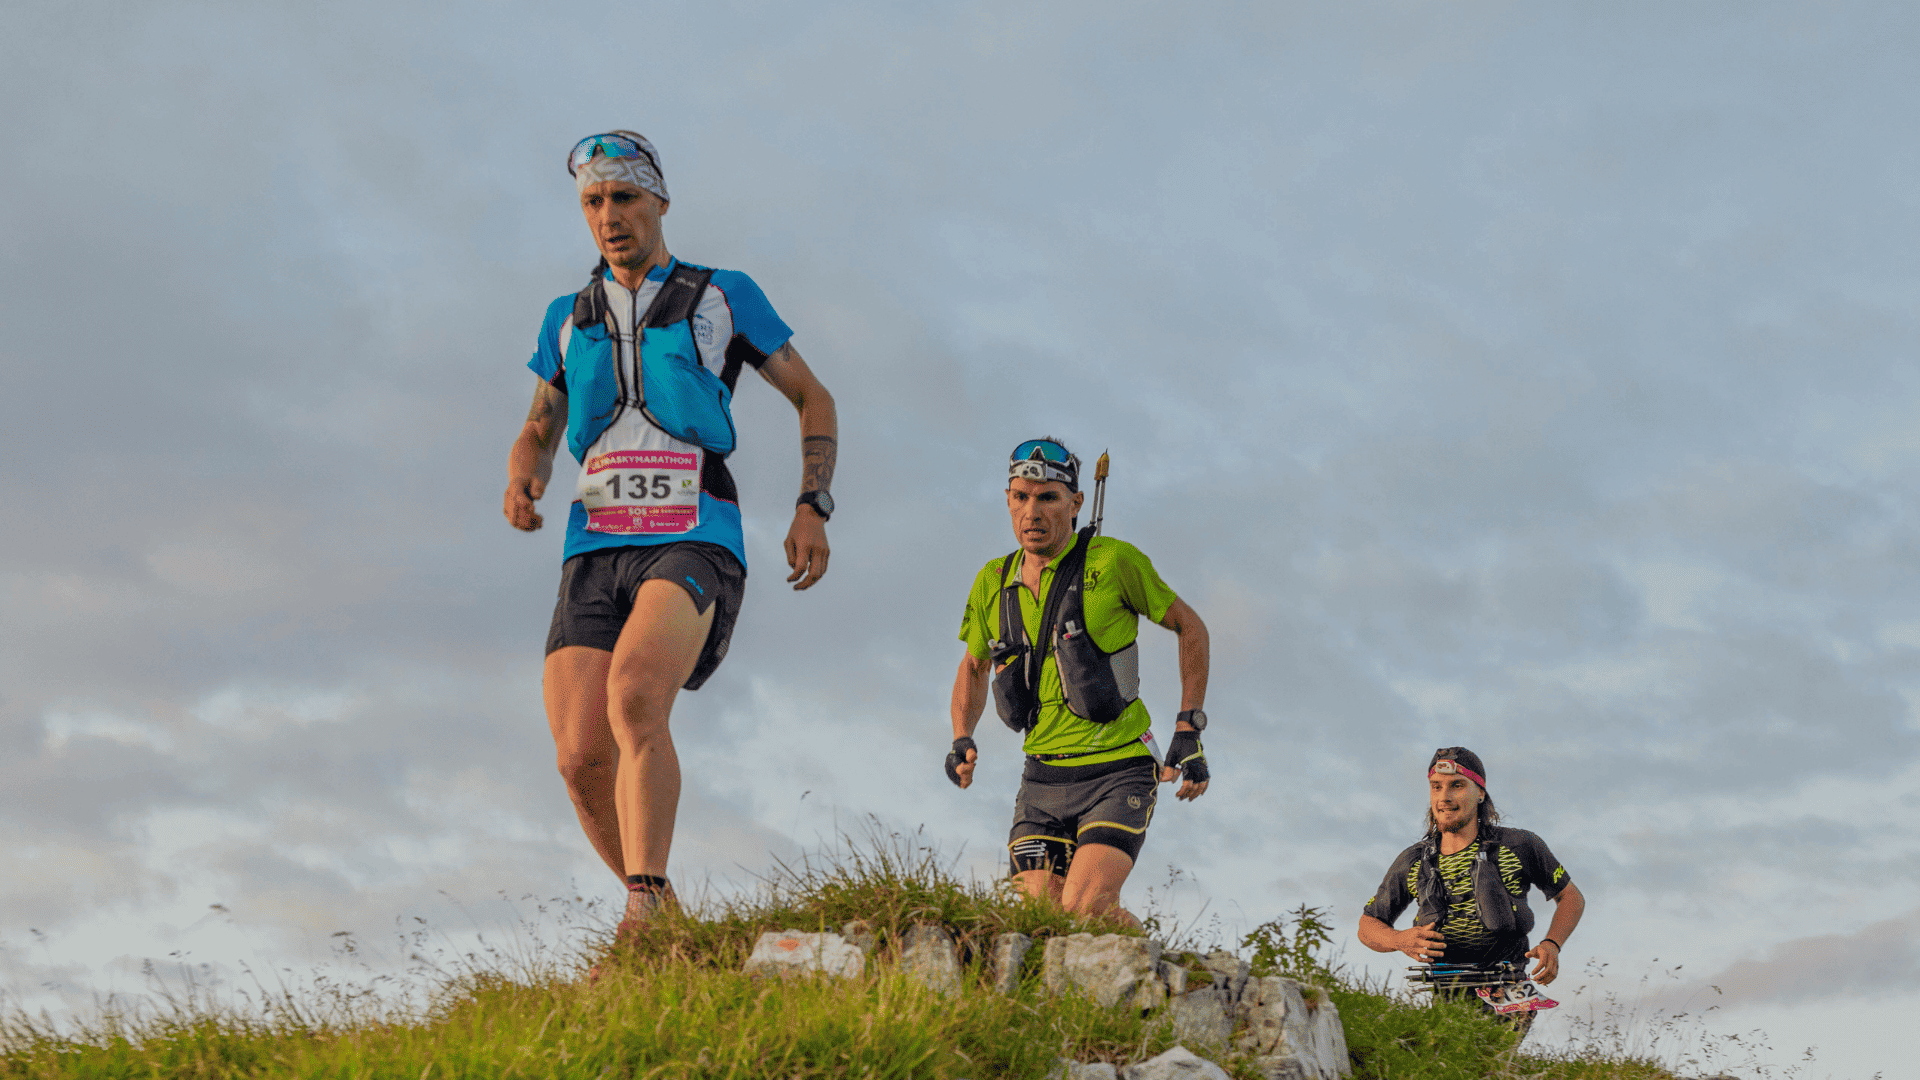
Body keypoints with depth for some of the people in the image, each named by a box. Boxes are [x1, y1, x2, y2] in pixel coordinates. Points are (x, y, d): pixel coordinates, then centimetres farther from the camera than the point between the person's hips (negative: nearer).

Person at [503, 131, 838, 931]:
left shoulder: (724, 298, 9)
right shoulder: (568, 319, 18)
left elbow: (814, 400, 15)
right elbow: (539, 430, 27)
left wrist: (812, 507, 0)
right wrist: (522, 479, 2)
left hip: (694, 545, -4)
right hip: (595, 551, 4)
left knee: (635, 695, -33)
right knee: (582, 759, -11)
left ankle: (644, 910, -35)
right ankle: (663, 921, 10)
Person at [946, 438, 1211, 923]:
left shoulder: (1112, 561, -9)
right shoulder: (993, 582, 4)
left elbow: (1189, 627, 3)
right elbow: (974, 666, 22)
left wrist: (1189, 731, -2)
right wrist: (962, 741, 5)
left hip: (1119, 773, -4)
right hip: (1043, 779, 5)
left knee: (1084, 909, -21)